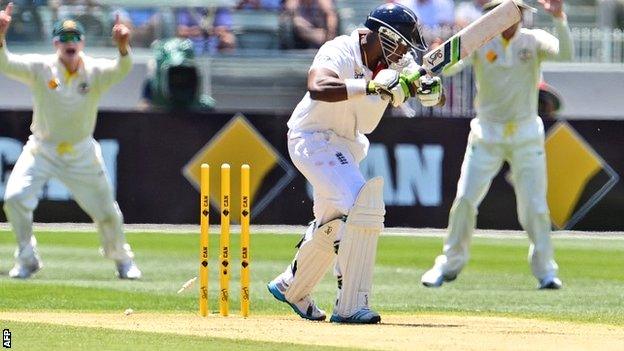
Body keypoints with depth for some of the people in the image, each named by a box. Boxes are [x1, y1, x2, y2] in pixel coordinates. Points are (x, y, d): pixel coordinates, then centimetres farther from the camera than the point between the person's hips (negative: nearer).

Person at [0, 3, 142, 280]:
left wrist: (123, 47, -52)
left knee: (106, 211, 6)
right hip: (41, 150, 0)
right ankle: (27, 259, 0)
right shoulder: (41, 68, -12)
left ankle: (122, 260, 34)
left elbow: (121, 70, -30)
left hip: (82, 155, 0)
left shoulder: (95, 72, -11)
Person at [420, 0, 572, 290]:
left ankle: (545, 270, 11)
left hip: (526, 136, 0)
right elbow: (448, 68, -16)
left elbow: (565, 53, -21)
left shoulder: (534, 41, -3)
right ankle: (450, 263, 15)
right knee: (465, 200, -2)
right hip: (487, 134, 0)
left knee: (534, 206, -2)